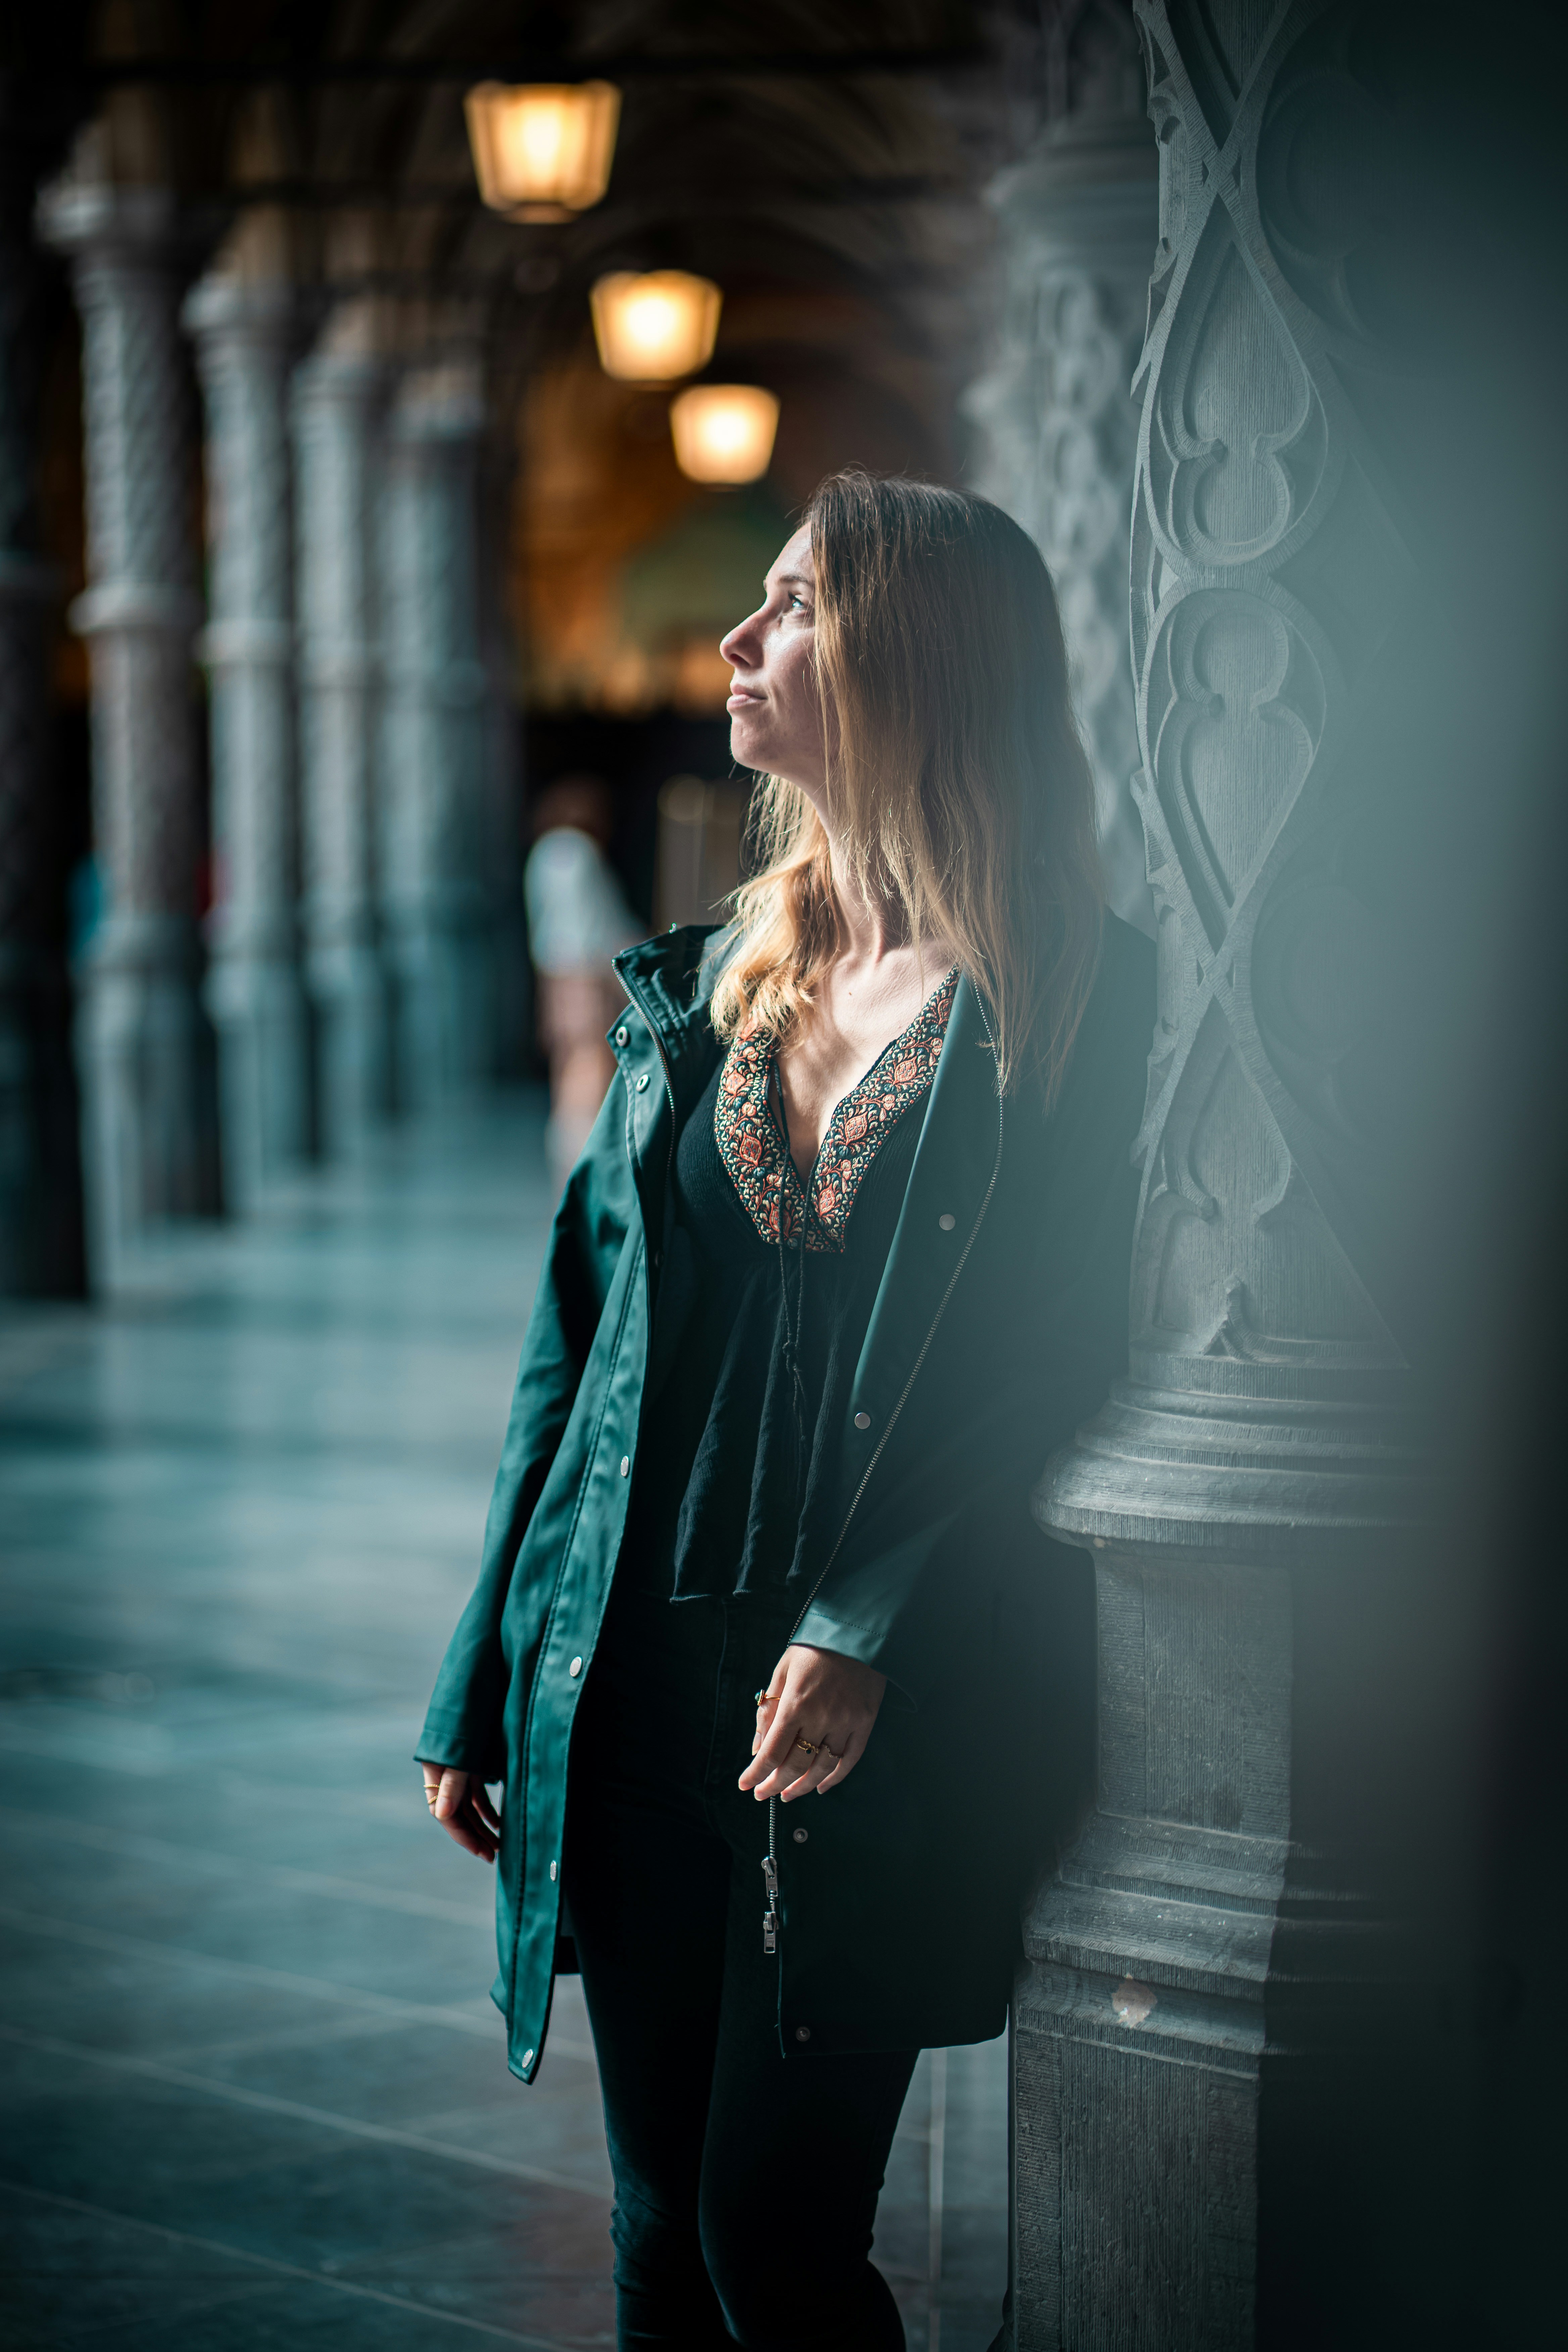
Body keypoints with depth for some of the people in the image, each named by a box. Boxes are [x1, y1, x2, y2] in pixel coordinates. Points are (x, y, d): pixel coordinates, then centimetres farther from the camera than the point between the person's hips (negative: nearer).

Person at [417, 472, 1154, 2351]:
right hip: (638, 1677, 5)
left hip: (888, 1708, -5)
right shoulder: (702, 988, 11)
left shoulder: (1078, 1008, -4)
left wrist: (864, 1636, -19)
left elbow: (1055, 1360, -9)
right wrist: (480, 1694, 11)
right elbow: (579, 1335, 13)